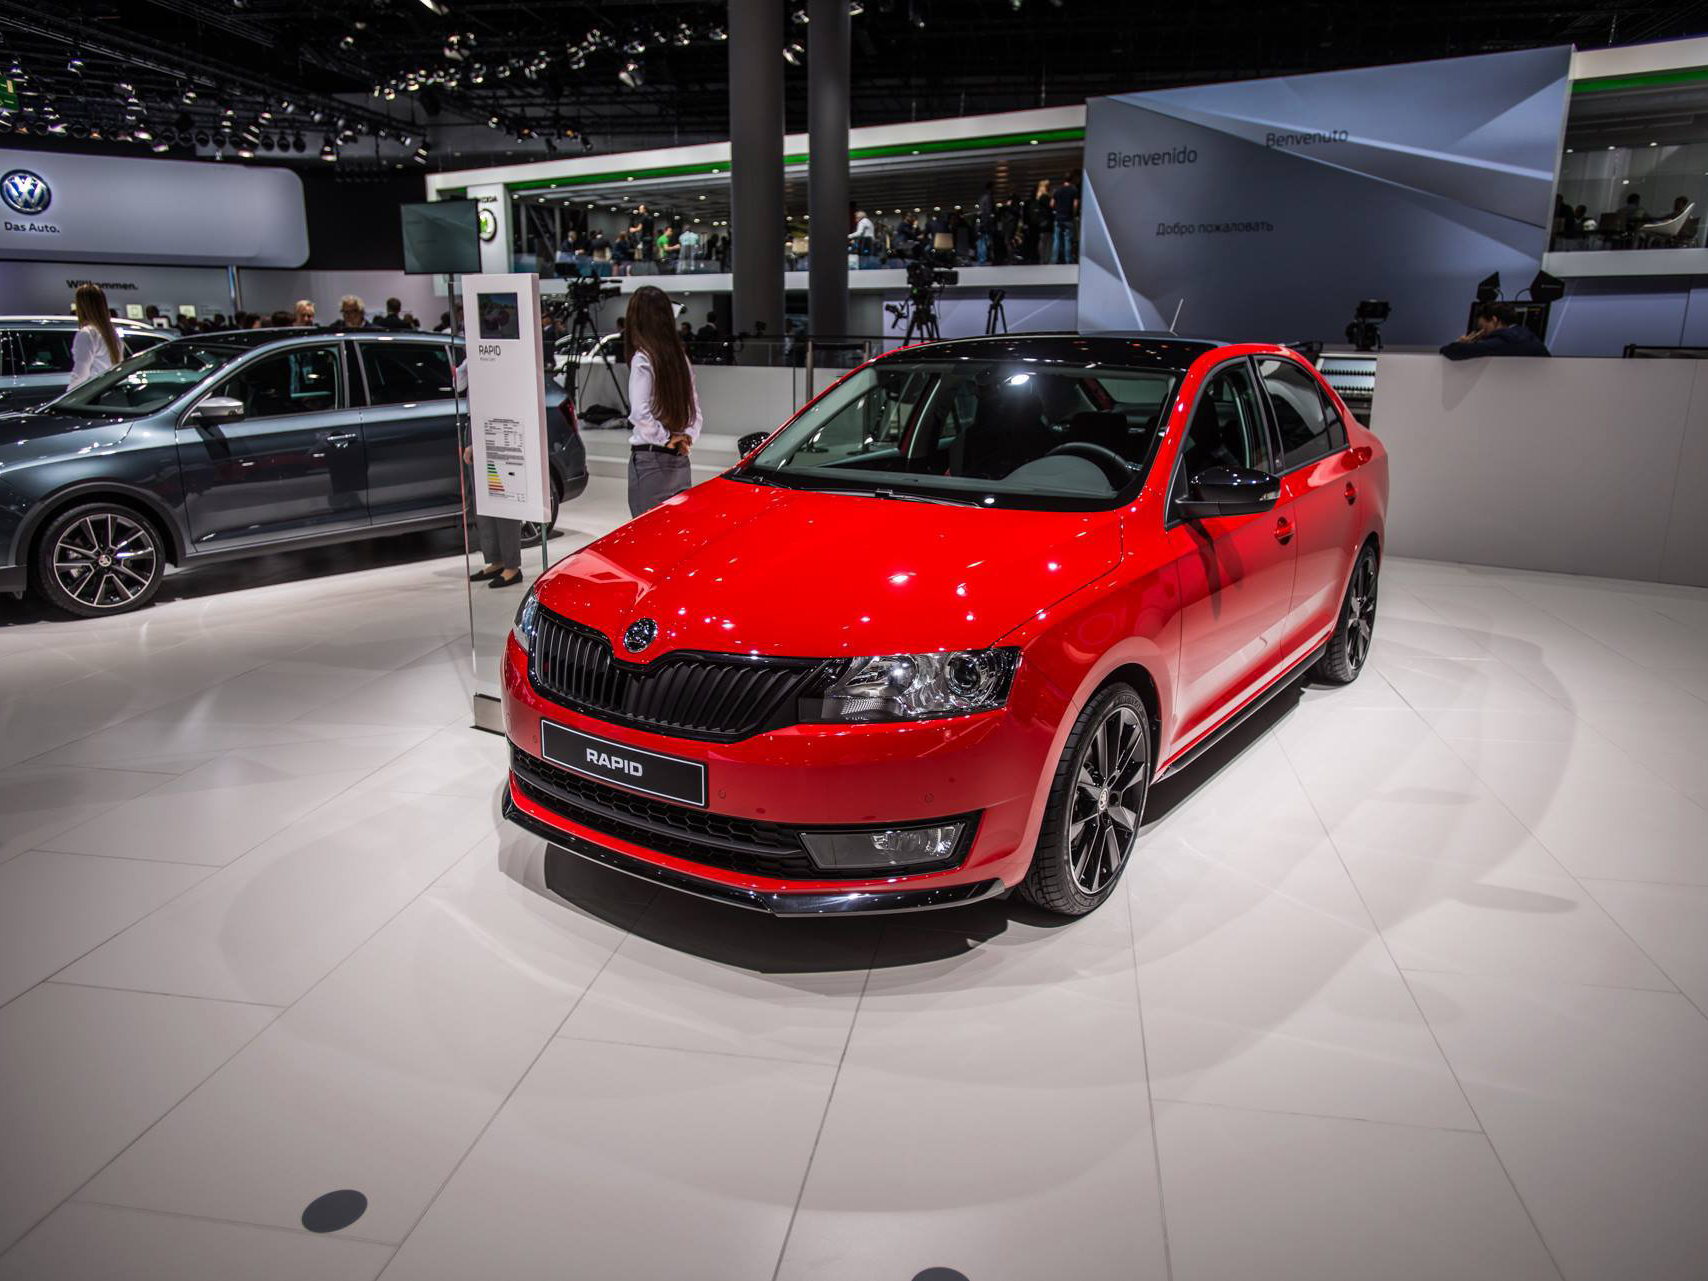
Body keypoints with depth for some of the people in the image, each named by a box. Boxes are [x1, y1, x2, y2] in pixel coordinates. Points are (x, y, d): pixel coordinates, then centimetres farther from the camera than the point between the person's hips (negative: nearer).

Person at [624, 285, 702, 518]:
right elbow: (695, 410, 15)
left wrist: (664, 438, -8)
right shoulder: (681, 357, 10)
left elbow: (640, 414, -20)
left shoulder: (642, 359, -11)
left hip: (649, 460, -7)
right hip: (680, 461, 7)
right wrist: (688, 437, 7)